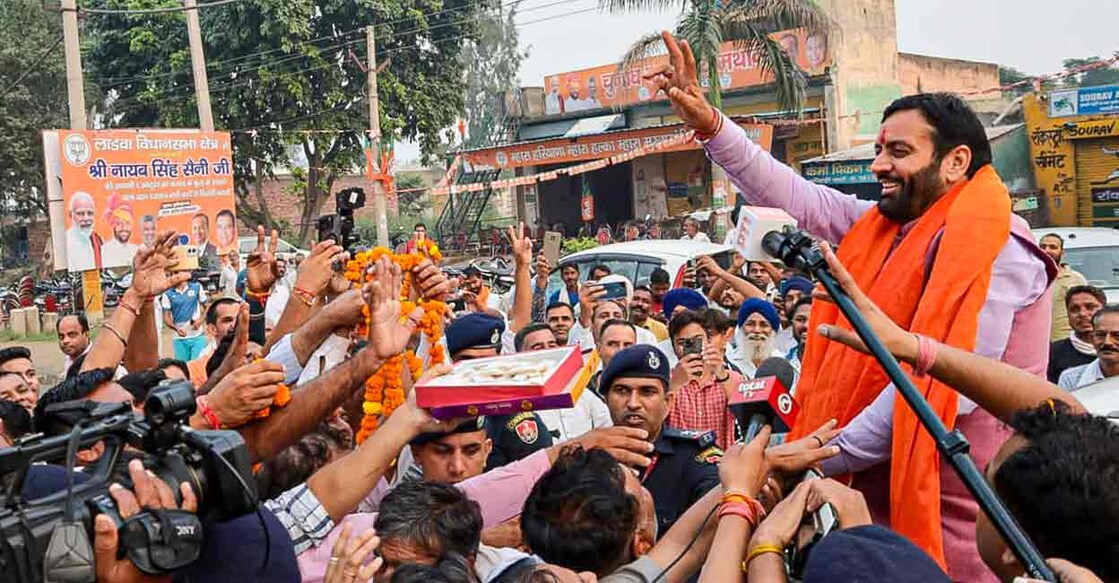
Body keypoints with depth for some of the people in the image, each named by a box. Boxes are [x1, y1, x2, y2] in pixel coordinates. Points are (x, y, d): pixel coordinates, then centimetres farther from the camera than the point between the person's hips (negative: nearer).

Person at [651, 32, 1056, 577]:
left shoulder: (992, 248, -18)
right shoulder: (884, 227, 10)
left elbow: (943, 387, -25)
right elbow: (794, 197, 12)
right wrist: (708, 124, 4)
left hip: (948, 513, -8)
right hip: (880, 492, 8)